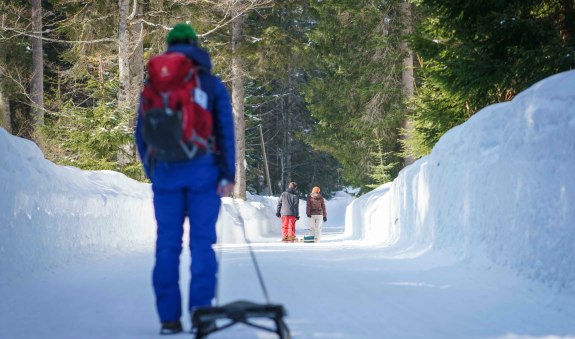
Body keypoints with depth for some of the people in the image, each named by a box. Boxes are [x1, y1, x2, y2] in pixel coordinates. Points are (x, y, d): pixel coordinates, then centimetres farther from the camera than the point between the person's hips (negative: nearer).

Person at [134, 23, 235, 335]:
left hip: (166, 172, 1)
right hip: (203, 170, -1)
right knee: (202, 240, 0)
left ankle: (169, 318, 1)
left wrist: (151, 172, 20)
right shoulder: (212, 84, 5)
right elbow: (225, 130, -3)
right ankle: (201, 308, -12)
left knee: (168, 243, 4)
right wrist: (228, 175, -5)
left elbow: (142, 134, 9)